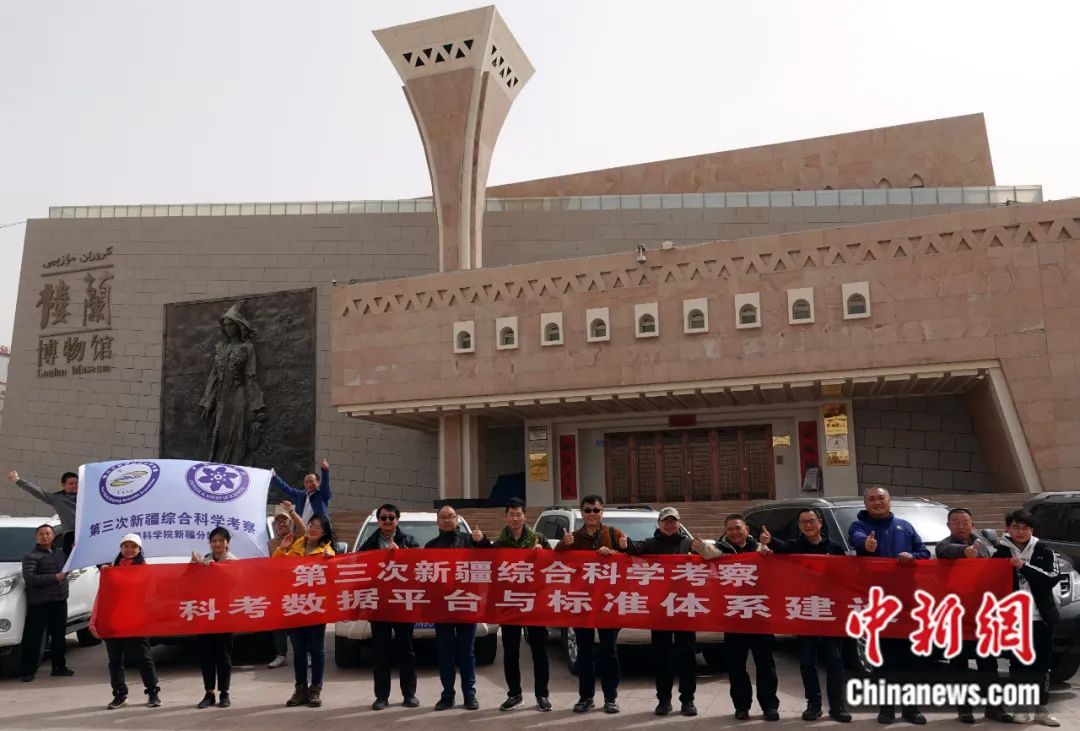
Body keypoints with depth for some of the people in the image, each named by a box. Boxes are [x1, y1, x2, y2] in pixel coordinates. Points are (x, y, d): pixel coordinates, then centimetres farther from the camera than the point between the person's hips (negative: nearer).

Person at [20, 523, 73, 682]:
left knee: (59, 635, 12)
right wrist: (55, 577, -20)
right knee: (33, 637, -2)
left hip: (60, 600, 6)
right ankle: (29, 671, 4)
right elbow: (29, 579, -17)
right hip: (40, 603, -6)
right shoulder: (31, 557, -5)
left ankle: (59, 666, 21)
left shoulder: (60, 552, 14)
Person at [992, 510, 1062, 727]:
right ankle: (1020, 708, 14)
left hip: (1041, 617, 1)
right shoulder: (1001, 553, 1)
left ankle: (1042, 710, 14)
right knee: (1018, 662, 4)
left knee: (1042, 663, 5)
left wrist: (1024, 567, -19)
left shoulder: (1044, 551, 2)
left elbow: (1053, 578, -10)